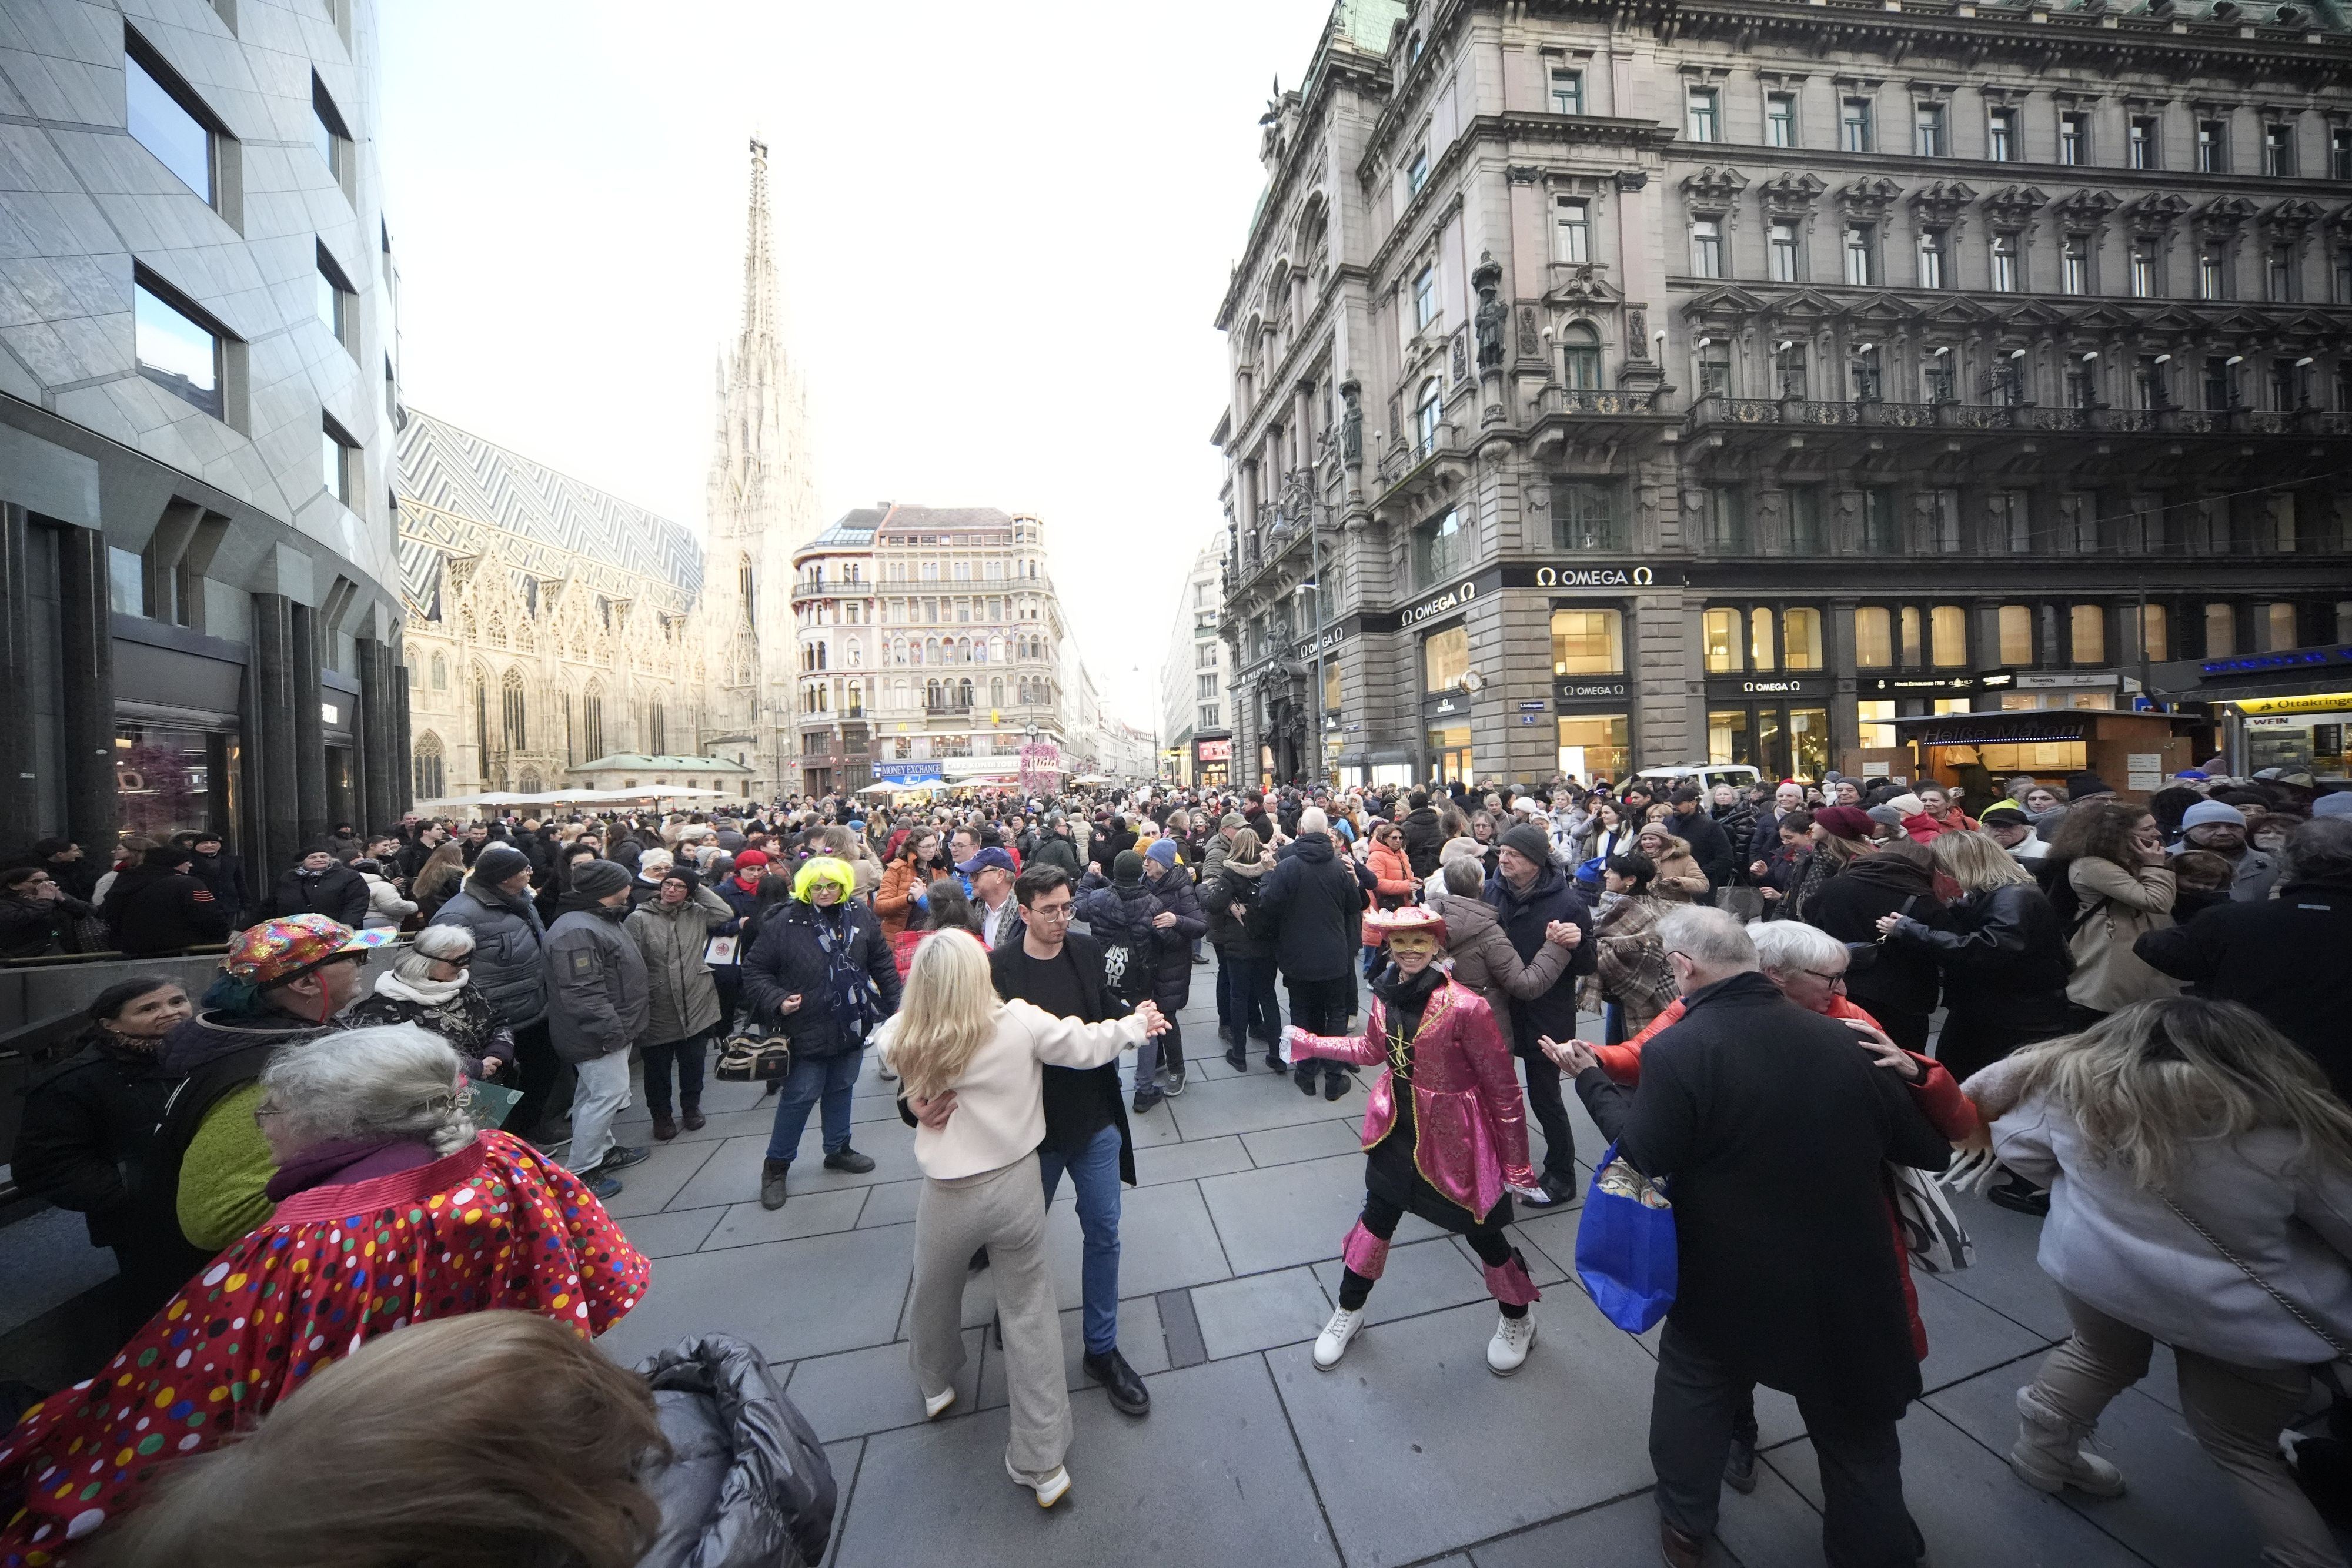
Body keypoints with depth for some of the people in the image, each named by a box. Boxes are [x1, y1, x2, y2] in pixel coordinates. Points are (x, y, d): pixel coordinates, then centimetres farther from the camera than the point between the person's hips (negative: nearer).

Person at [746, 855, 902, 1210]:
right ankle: (776, 1165, 25)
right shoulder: (784, 923, -13)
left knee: (841, 1089, 19)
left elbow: (883, 964, 5)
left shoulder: (861, 917, -3)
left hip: (853, 1025, 4)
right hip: (807, 1029, -4)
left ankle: (838, 1150, 39)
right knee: (800, 1096, 5)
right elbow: (755, 971, -4)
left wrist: (896, 1003, 4)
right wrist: (777, 1000, -18)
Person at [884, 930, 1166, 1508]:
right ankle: (1043, 1463, 25)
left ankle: (935, 1386, 58)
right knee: (1029, 1313, 15)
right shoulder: (1021, 1023, -18)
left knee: (934, 1291, 30)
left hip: (948, 1196, 1)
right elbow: (1087, 1046, -8)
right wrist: (1136, 1025, 7)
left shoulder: (905, 1041, -13)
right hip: (1016, 1185, -1)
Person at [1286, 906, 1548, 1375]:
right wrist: (1308, 1043, 11)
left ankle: (1517, 1321, 47)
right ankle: (1349, 1310, 45)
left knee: (1481, 1231, 16)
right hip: (1396, 1132, 5)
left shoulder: (1465, 1007, -27)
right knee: (1377, 1217, 20)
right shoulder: (1386, 995, -8)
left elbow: (1503, 1089, -17)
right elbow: (1372, 1049, 11)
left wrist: (1517, 1165, -11)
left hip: (1452, 1142, -5)